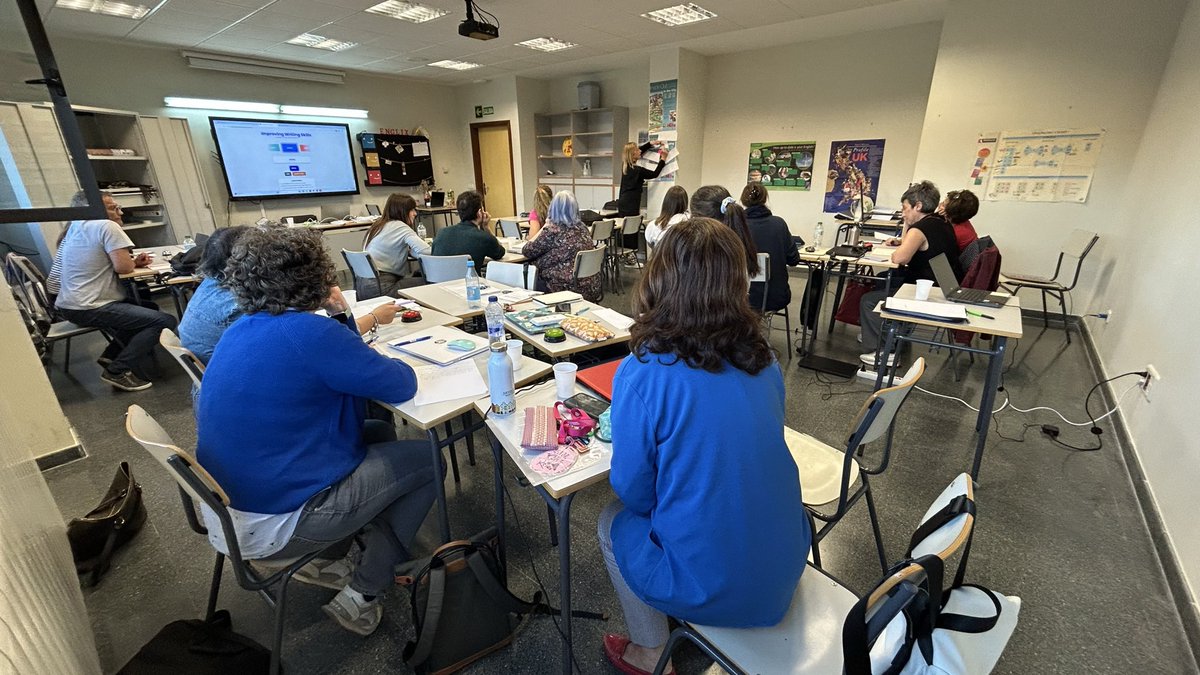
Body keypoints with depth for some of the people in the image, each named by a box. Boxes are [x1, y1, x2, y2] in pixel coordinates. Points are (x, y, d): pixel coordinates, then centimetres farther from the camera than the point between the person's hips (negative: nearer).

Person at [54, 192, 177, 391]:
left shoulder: (75, 228, 16)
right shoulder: (107, 226, -13)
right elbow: (123, 267, -20)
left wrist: (133, 261, 3)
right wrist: (133, 262, 1)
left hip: (69, 305, 11)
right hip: (89, 308, -11)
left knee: (148, 308, 23)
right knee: (165, 321, -16)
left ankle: (111, 355, 16)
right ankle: (118, 371, -12)